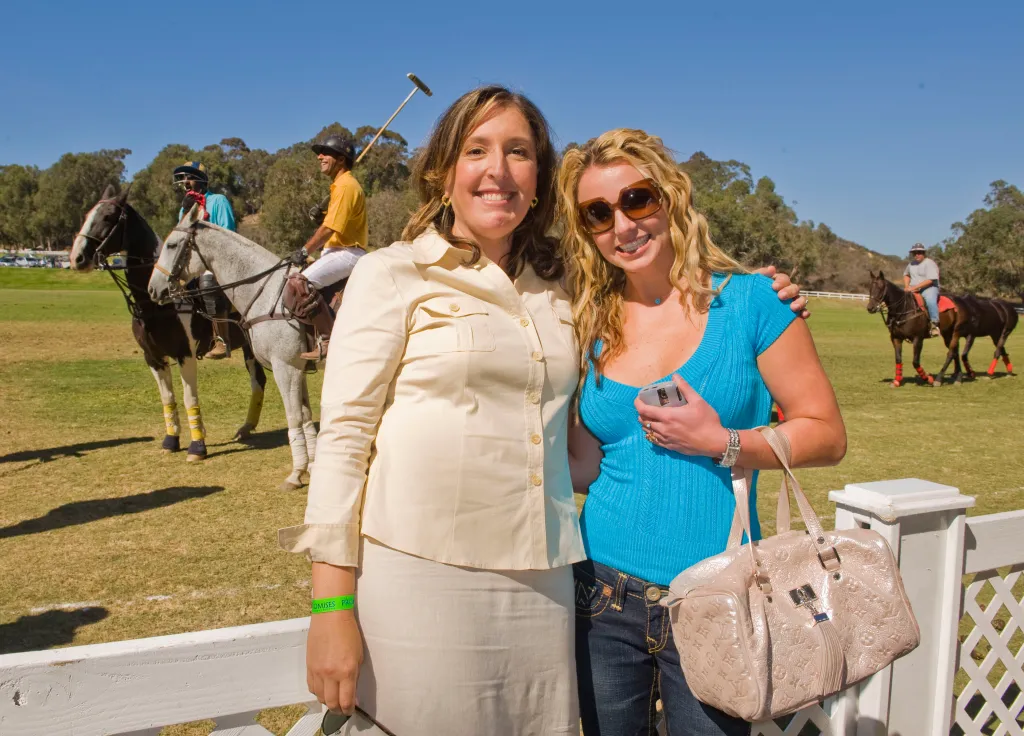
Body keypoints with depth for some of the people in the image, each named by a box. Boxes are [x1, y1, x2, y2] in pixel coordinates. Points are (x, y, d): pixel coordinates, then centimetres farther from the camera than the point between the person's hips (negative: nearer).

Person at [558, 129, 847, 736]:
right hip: (604, 596, 3)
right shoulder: (594, 327, 3)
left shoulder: (746, 300, -6)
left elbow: (827, 435, -4)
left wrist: (723, 444, -18)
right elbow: (587, 471, 6)